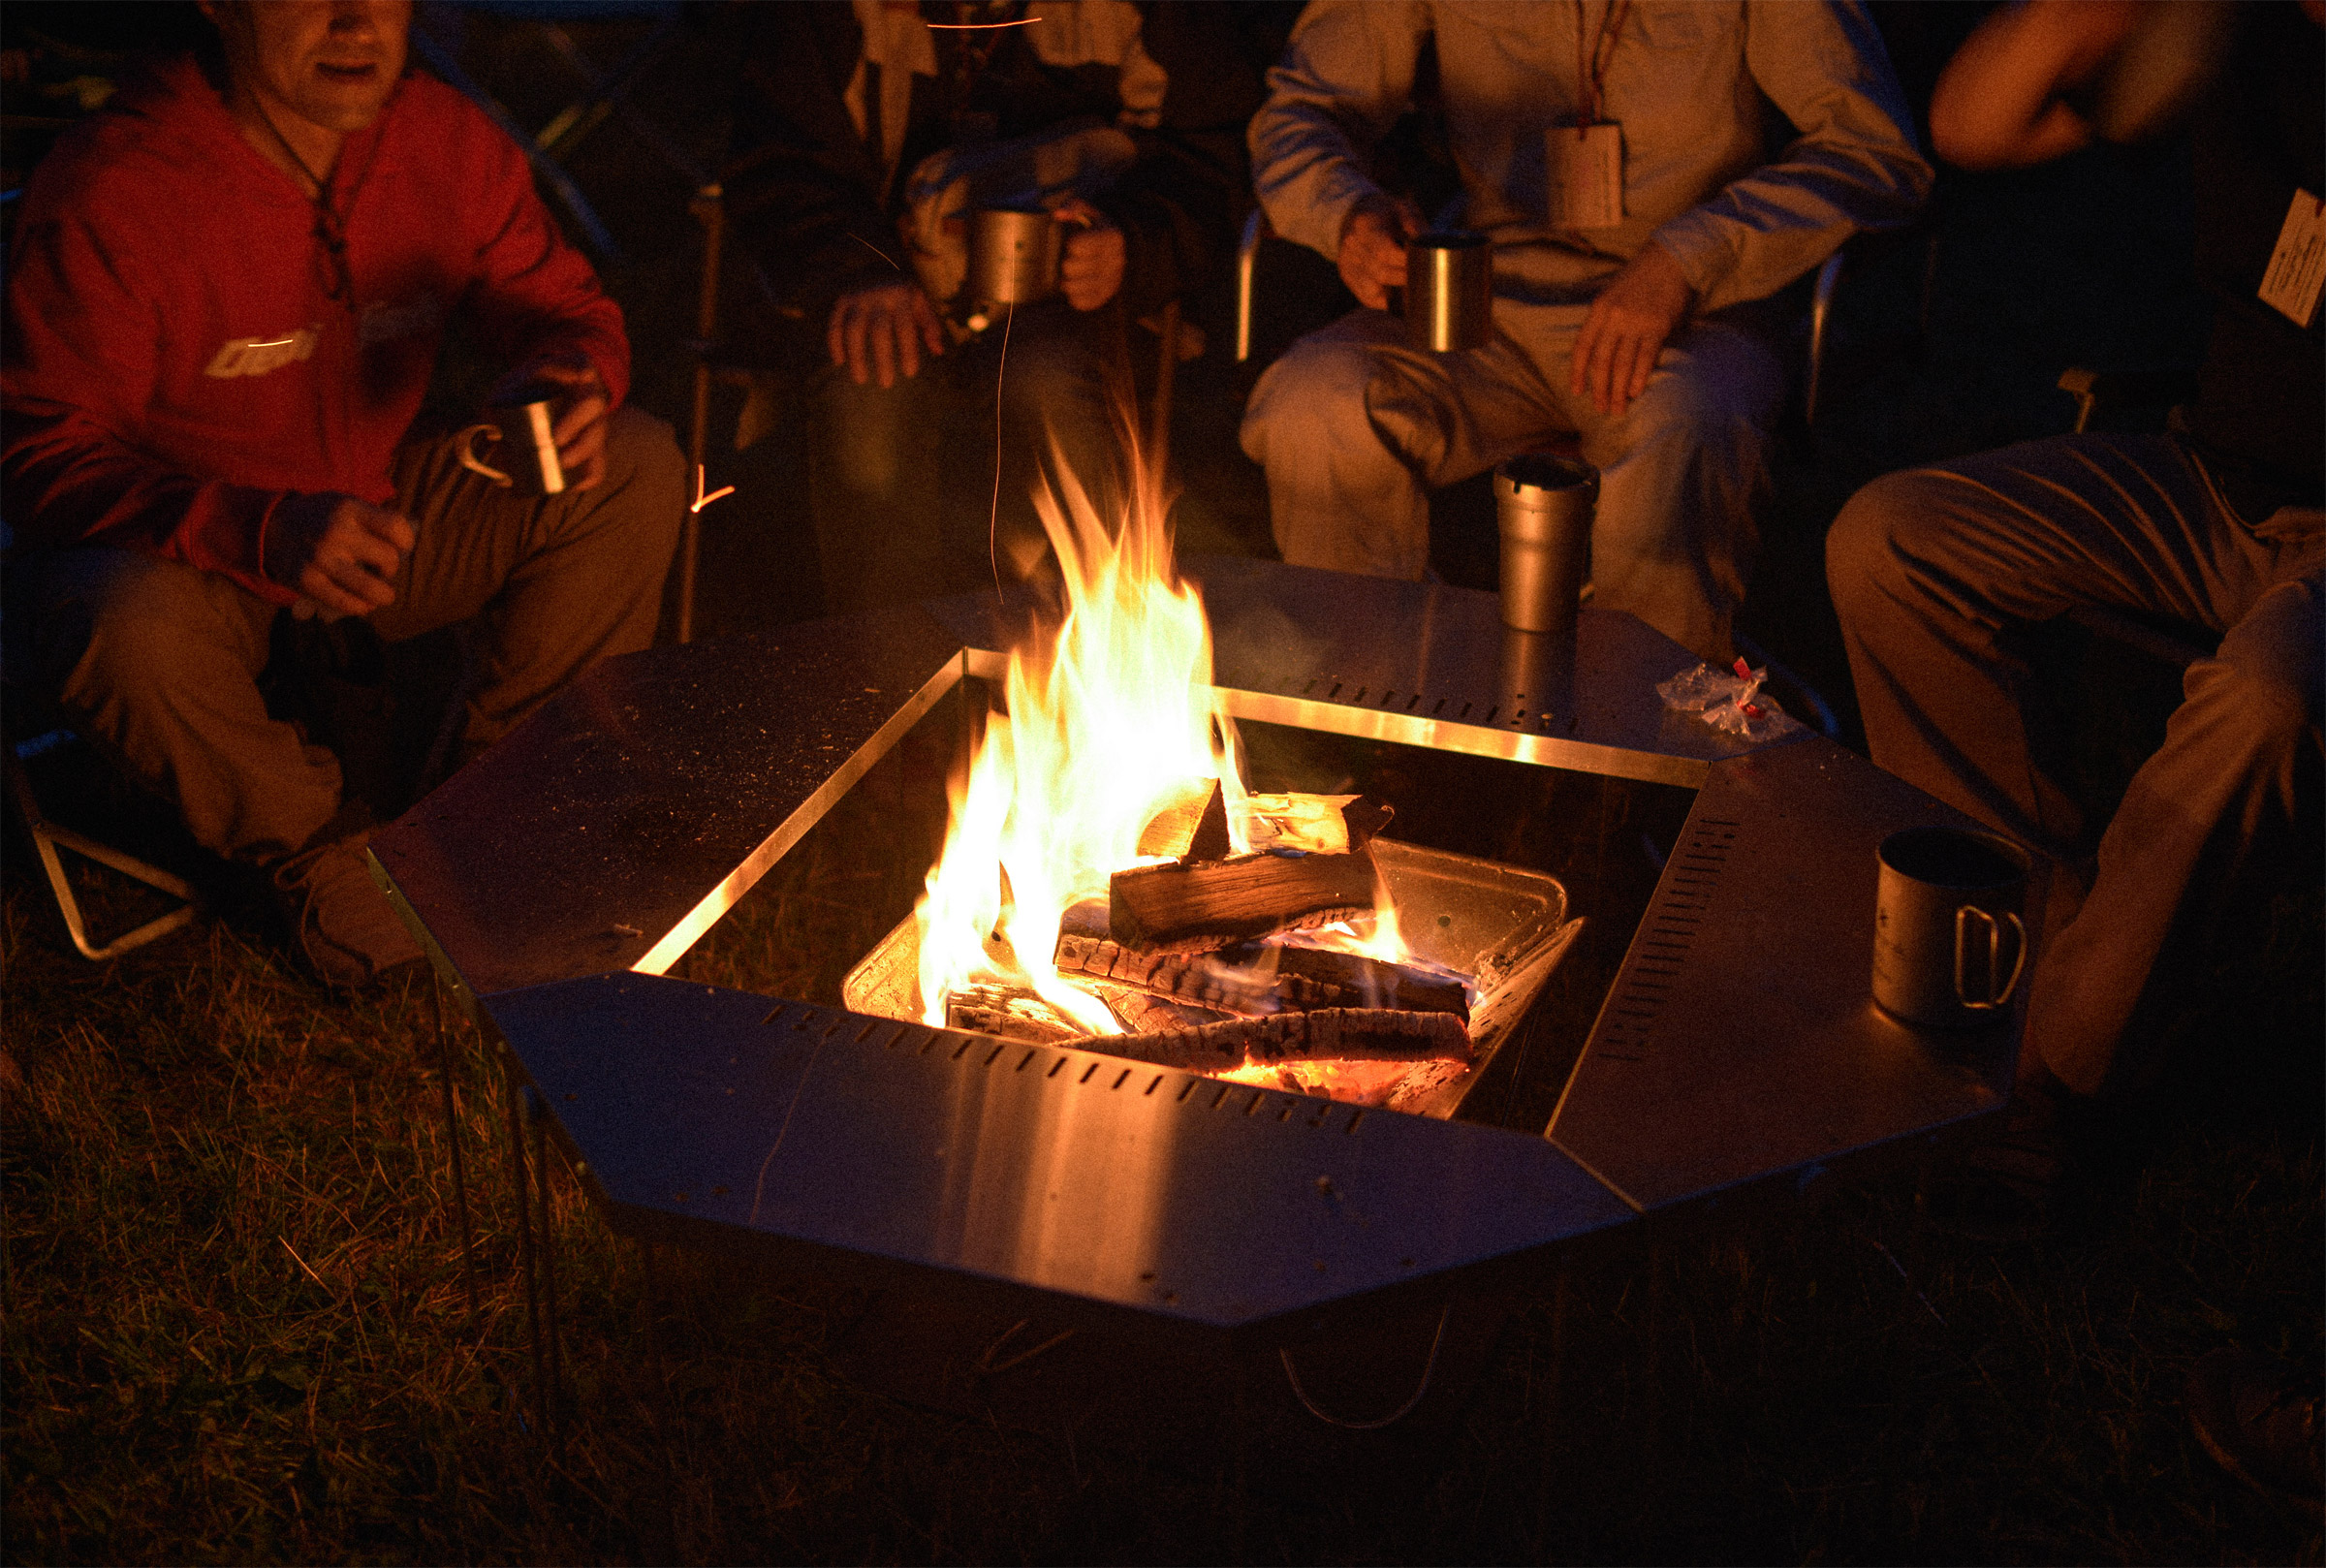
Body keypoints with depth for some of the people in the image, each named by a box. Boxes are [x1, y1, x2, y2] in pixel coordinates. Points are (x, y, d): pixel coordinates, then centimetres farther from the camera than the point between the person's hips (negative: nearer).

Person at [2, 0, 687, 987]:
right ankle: (311, 848, -3)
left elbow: (560, 305, 3)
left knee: (639, 469, -11)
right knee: (136, 630, -39)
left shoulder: (446, 142, -10)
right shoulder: (108, 195, -26)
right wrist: (265, 535, -41)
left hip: (378, 515, 5)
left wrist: (577, 378, -25)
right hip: (176, 552, -4)